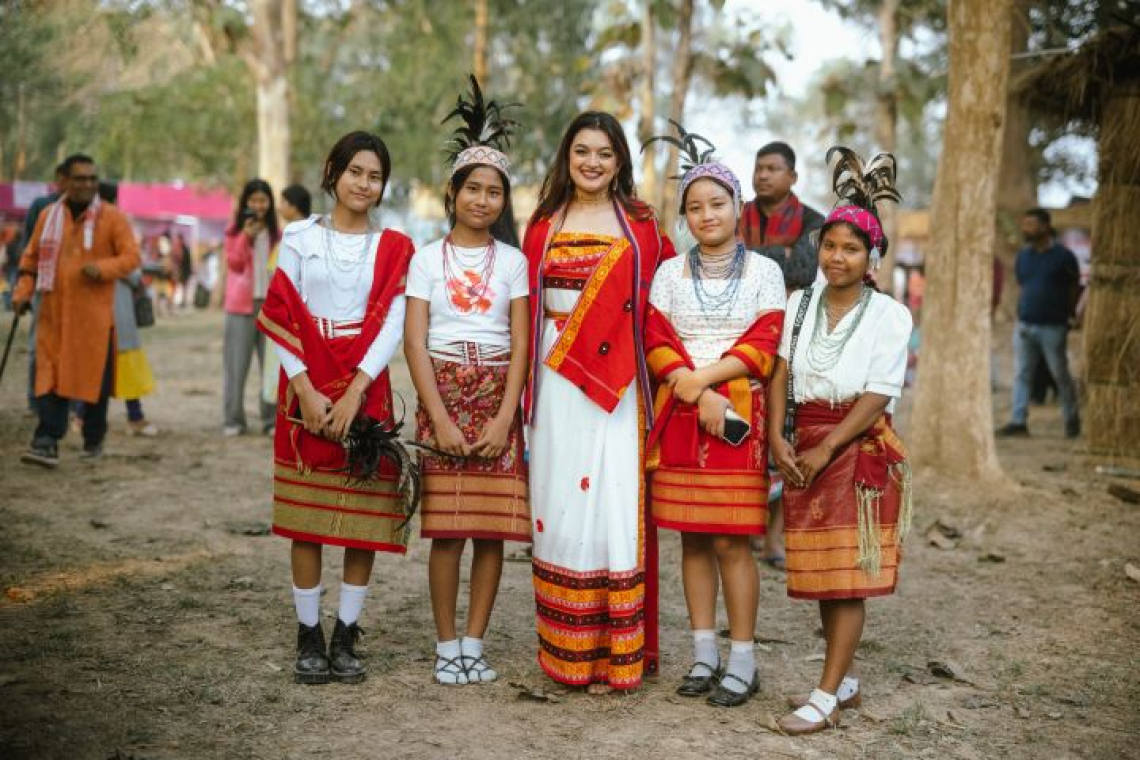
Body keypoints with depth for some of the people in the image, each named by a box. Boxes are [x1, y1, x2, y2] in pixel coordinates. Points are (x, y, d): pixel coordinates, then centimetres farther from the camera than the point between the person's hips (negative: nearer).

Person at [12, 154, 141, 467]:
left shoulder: (112, 217, -1)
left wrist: (102, 268, -22)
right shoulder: (48, 215, 9)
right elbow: (31, 257, 14)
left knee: (96, 377, 6)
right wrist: (23, 292, 1)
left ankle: (93, 440, 22)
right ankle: (47, 443, -7)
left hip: (95, 314, -2)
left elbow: (131, 256, -5)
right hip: (54, 313, 2)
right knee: (50, 377, -5)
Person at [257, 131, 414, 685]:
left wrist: (354, 392, -15)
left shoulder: (393, 248, 5)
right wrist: (307, 391, -11)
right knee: (306, 517, 3)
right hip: (308, 392, 0)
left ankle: (346, 637, 13)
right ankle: (309, 637, 12)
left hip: (365, 393, 0)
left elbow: (391, 326, -3)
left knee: (365, 517, 1)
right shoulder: (301, 237, 5)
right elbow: (280, 318, 0)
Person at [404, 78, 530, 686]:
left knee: (492, 530, 0)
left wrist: (504, 418, -9)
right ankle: (446, 646, 8)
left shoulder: (513, 262, 7)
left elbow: (521, 345, 2)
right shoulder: (428, 258, 5)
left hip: (497, 399, 1)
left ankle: (474, 645, 12)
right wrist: (440, 418, -10)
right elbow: (414, 341, -1)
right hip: (442, 395, -1)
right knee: (446, 529, -3)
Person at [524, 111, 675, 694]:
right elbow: (527, 307, 10)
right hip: (555, 377, 2)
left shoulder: (640, 225, 8)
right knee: (559, 500, 3)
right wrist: (525, 392, 4)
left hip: (615, 379, -1)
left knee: (613, 502, -4)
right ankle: (564, 650, 12)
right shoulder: (544, 226, 11)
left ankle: (615, 652, 3)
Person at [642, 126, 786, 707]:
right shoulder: (669, 273, 9)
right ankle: (704, 654, 15)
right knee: (693, 538, 6)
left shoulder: (764, 272, 5)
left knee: (731, 541, -4)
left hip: (739, 414, -2)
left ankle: (742, 661, 5)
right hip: (679, 416, 2)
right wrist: (700, 396, -13)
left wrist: (704, 376, -14)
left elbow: (764, 347, -3)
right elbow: (657, 343, 0)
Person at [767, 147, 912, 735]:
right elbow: (781, 373, 2)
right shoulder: (800, 303, 9)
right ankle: (843, 682, 22)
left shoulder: (888, 315, -5)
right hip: (805, 450, 5)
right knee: (819, 572, 9)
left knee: (849, 575, -5)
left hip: (859, 448, -5)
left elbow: (878, 396, -11)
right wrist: (778, 438, -11)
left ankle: (827, 697, -2)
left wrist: (826, 450, -16)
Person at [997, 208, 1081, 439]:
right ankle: (1018, 421, 2)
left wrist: (1067, 314, 9)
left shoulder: (1063, 256, -4)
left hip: (1053, 327, -4)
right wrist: (1025, 309, 9)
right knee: (1022, 374, 1)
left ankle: (1072, 420, 17)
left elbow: (1075, 288, 5)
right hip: (1024, 325, 4)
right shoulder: (1022, 256, 9)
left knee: (1060, 375, 3)